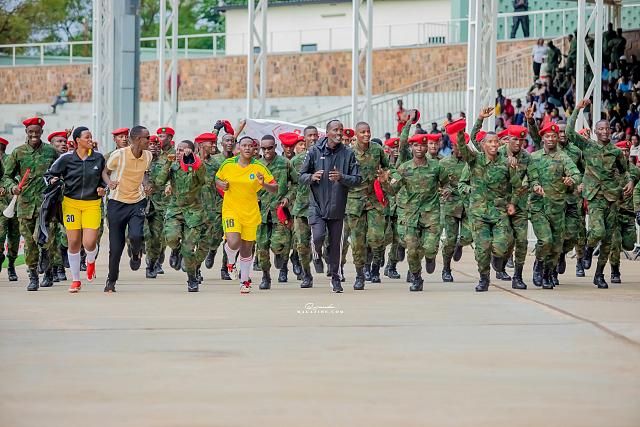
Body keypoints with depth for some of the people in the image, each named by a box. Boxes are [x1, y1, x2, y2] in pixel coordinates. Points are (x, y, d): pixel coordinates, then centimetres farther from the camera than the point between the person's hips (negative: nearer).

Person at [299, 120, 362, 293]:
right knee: (318, 236, -19)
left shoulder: (348, 154, 1)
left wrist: (341, 178, -18)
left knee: (335, 243, 7)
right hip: (317, 205, -1)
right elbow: (301, 176, 5)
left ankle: (335, 277, 22)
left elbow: (357, 179, 0)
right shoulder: (315, 151, 0)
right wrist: (312, 177, -17)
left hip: (337, 207, 2)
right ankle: (317, 253, 17)